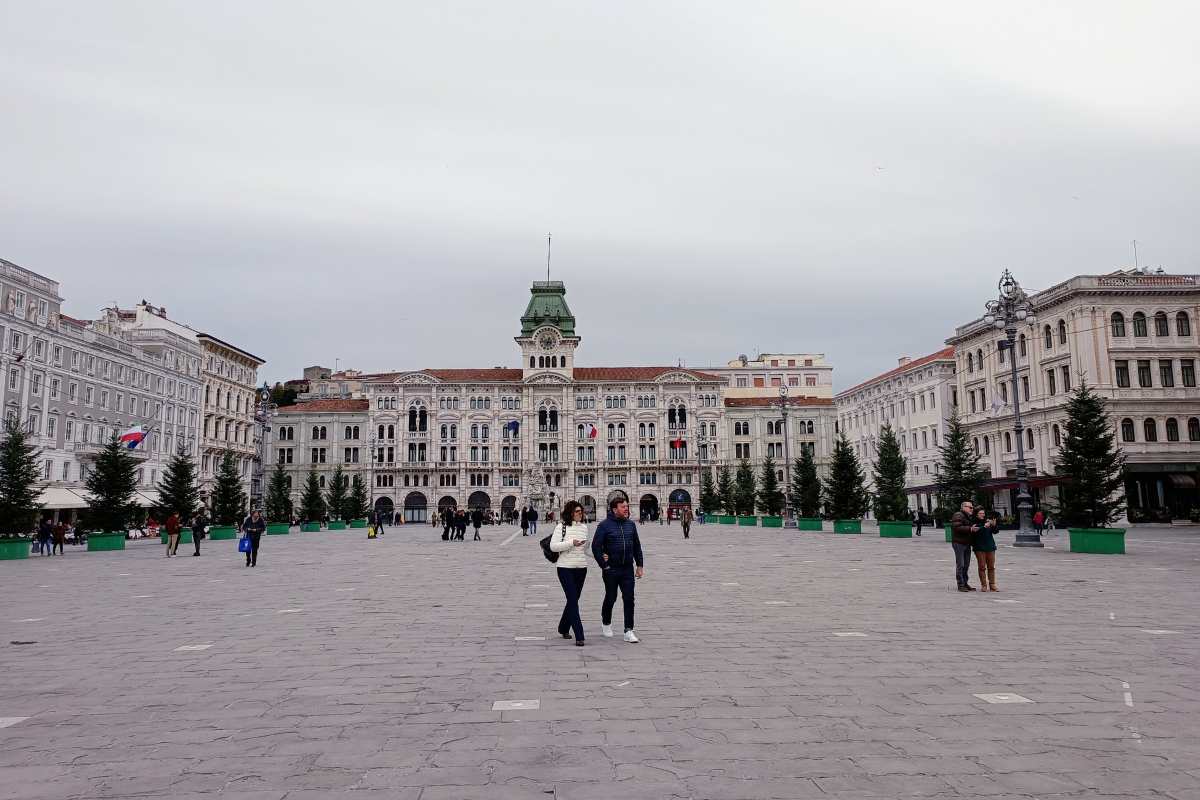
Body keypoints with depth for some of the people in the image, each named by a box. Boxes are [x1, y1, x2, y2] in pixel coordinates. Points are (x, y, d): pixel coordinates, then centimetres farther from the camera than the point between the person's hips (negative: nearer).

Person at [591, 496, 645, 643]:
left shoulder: (631, 524, 7)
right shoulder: (604, 525, -9)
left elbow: (637, 546, 13)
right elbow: (595, 546, -11)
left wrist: (639, 565, 9)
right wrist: (604, 565, -12)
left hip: (628, 569, 3)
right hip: (611, 569, -3)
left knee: (629, 599, -2)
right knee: (611, 598, 10)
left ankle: (629, 631, 3)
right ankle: (606, 623, 36)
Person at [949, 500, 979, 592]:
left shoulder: (969, 517, 21)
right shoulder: (958, 515, -11)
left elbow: (971, 527, 29)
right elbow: (957, 527, -24)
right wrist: (970, 529, -27)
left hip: (967, 543, 10)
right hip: (959, 543, -9)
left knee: (966, 565, 13)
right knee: (960, 565, -6)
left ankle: (965, 583, 21)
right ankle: (960, 585, -3)